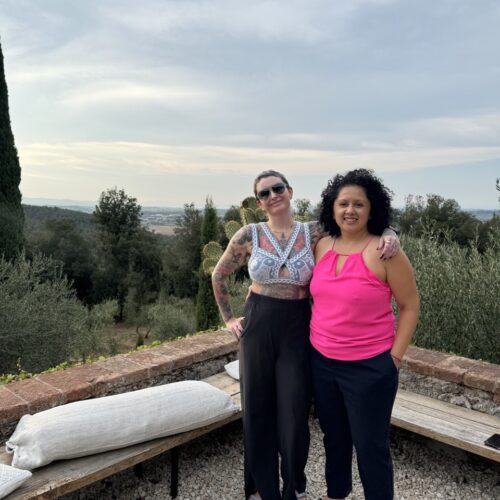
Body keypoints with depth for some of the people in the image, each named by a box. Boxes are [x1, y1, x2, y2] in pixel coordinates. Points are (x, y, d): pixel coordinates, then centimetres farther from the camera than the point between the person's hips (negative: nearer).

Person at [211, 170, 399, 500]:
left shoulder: (314, 233, -4)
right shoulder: (249, 235, -3)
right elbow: (219, 276, 9)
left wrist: (389, 238, -21)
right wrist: (228, 318, 8)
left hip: (297, 328, -1)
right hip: (257, 327, 1)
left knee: (294, 414, 7)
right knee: (257, 411, 12)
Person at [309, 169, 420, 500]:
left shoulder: (385, 251, -14)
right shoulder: (322, 246, 0)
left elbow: (410, 306, -8)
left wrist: (395, 357, -10)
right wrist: (316, 337, 8)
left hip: (369, 367, -5)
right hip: (321, 361, 6)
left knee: (370, 445, 10)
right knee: (333, 435, 24)